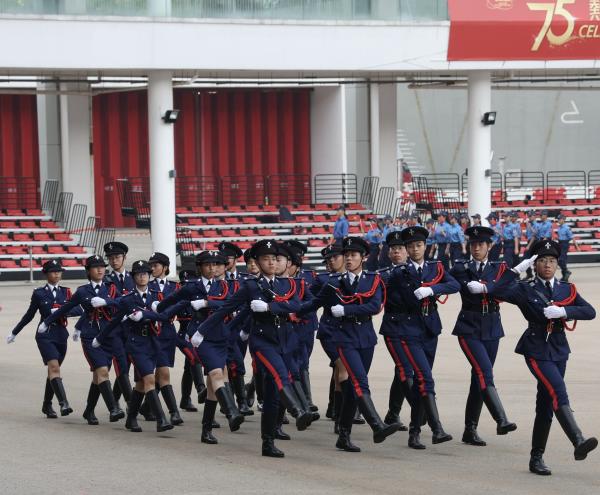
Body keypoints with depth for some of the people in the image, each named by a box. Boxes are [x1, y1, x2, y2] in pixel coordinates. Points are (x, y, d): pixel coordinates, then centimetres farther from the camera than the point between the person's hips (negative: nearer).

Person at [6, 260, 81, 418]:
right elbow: (29, 315, 11)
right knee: (54, 367, -19)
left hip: (61, 336, 4)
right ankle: (63, 403, -30)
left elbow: (78, 310, -3)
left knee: (53, 371, 12)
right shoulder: (39, 293, 1)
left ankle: (47, 406, 25)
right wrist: (14, 333, 17)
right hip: (45, 335, -4)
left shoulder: (66, 292, 8)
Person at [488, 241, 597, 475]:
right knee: (558, 392, -23)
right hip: (537, 350, -5)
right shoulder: (526, 289, -1)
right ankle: (578, 442, -36)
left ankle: (537, 458, 14)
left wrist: (563, 311, -17)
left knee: (546, 404, 8)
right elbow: (496, 291, -18)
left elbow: (590, 312, -2)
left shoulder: (567, 289, 10)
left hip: (559, 350, 5)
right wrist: (517, 269, -18)